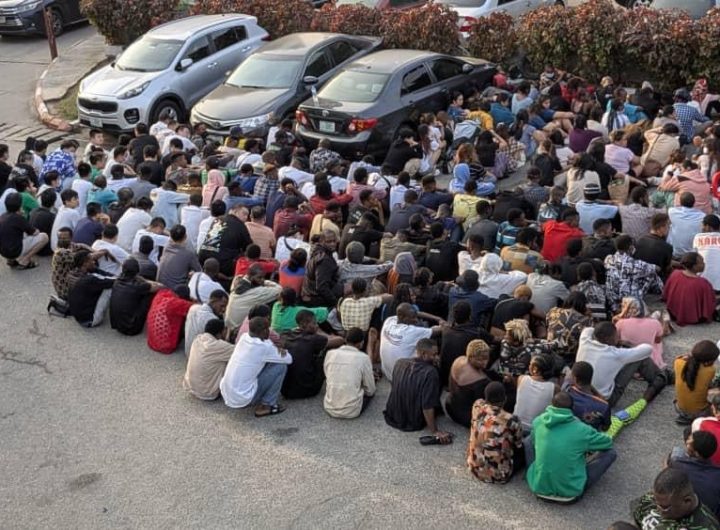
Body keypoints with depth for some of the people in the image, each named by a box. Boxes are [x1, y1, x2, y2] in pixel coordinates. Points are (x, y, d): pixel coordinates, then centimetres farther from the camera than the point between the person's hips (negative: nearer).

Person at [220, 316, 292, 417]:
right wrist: (282, 350, 17)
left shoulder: (243, 337, 2)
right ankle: (266, 405, 2)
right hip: (242, 399, -8)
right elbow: (289, 359, -4)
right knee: (281, 366, -4)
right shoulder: (263, 347, -17)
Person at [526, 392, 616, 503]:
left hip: (539, 489, 3)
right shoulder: (582, 430, -12)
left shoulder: (538, 421, -4)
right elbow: (608, 442, 7)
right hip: (570, 493, -3)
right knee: (610, 452, 6)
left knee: (528, 442, 23)